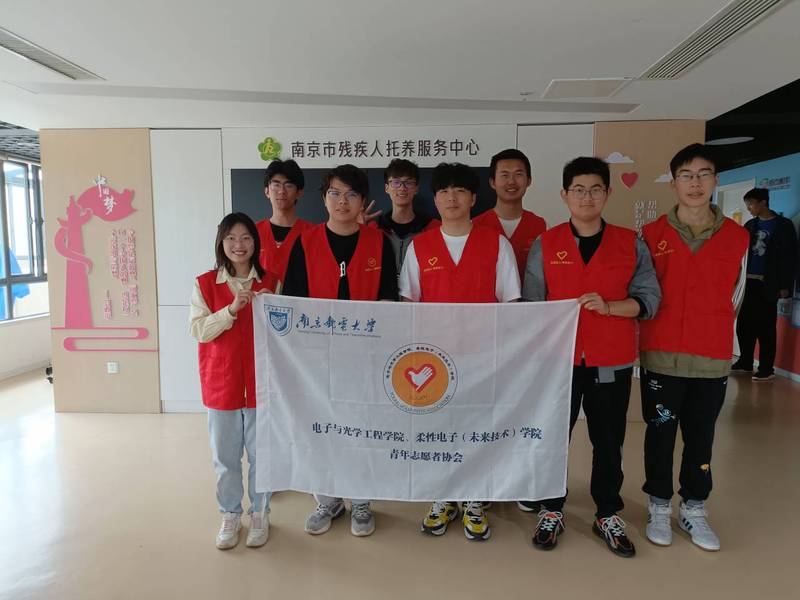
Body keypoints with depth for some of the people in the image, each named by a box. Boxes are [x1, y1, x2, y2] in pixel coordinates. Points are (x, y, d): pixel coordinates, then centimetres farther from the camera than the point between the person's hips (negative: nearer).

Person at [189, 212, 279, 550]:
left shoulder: (270, 283, 1)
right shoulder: (205, 284, 0)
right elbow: (198, 330, -9)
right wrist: (232, 308, -22)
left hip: (260, 382, 0)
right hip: (220, 383, 0)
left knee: (261, 453, 10)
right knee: (225, 456, 11)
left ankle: (260, 514, 28)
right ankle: (230, 515, 30)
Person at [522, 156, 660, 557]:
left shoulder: (631, 244, 3)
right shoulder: (545, 245, 1)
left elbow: (649, 298, 0)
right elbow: (532, 304, 2)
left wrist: (609, 307, -18)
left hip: (612, 362, 1)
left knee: (609, 441, 11)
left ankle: (608, 515, 30)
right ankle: (552, 511, 28)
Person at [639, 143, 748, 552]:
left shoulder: (737, 237, 2)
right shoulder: (652, 235, -3)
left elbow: (733, 297, 13)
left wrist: (710, 332, 13)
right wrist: (660, 333, 6)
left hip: (713, 358, 2)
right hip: (661, 356, -1)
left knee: (701, 436, 12)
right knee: (660, 433, 10)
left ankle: (694, 510, 29)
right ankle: (659, 507, 26)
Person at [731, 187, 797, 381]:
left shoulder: (783, 225, -2)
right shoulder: (750, 225, 12)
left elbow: (789, 256, -6)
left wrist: (785, 285, -11)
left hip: (768, 284, -5)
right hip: (750, 282, 5)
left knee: (765, 327, 0)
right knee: (744, 325, 6)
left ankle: (766, 369, 9)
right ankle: (745, 363, 19)